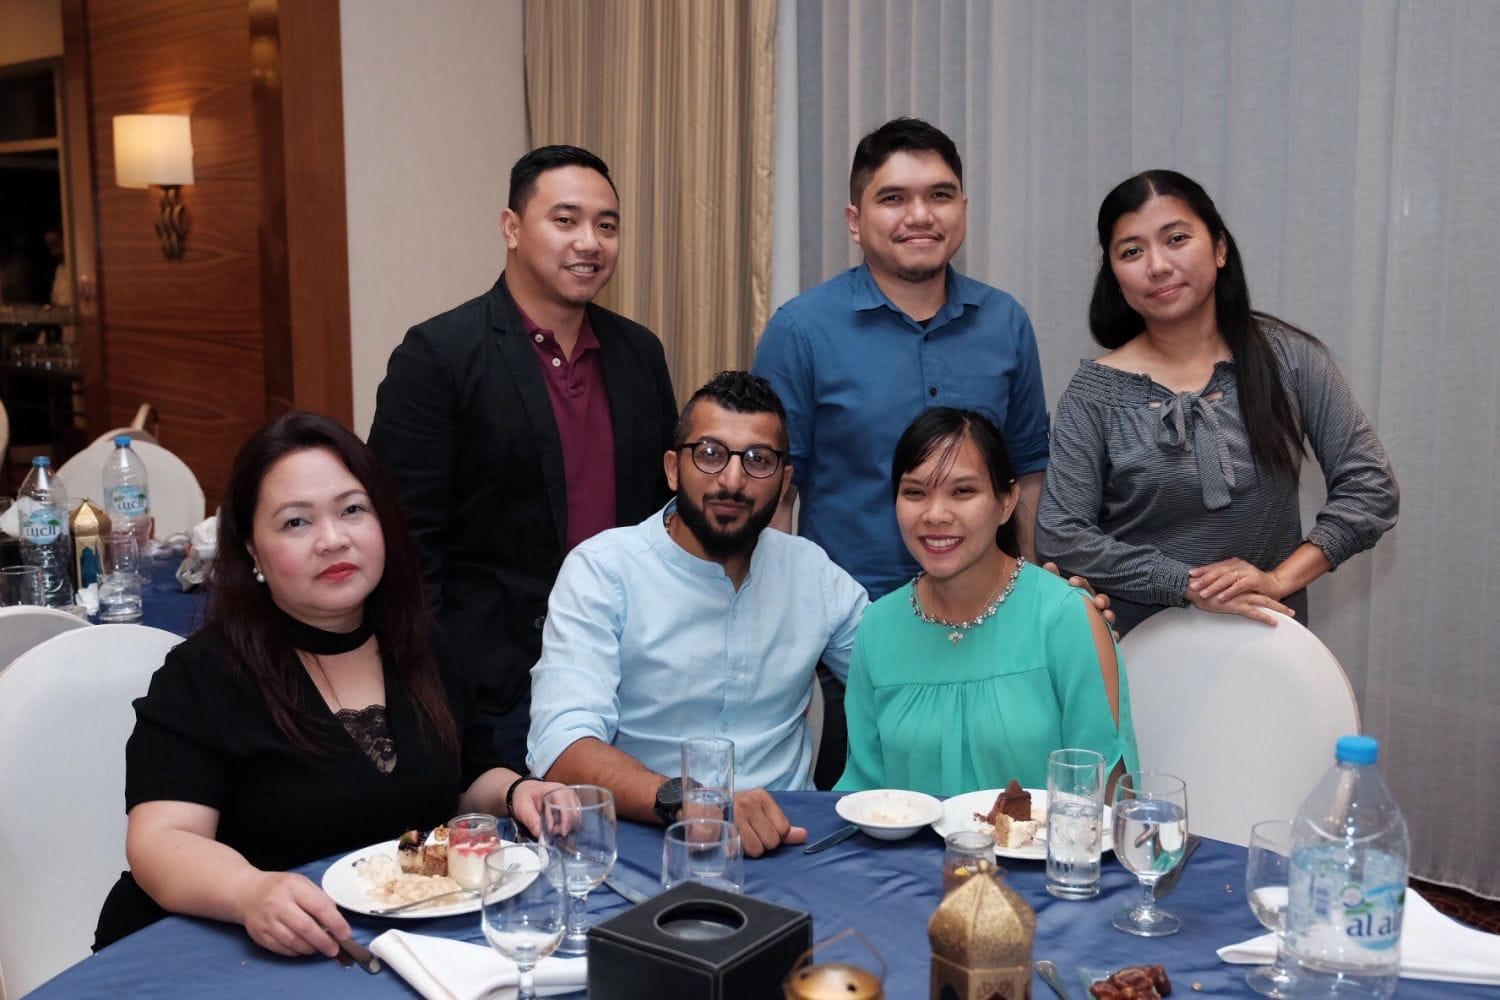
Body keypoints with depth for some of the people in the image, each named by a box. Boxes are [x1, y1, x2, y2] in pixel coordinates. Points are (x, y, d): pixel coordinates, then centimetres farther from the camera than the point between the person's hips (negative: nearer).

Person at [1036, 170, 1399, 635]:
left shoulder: (1289, 358, -1)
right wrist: (1189, 585, -14)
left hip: (1265, 638, 2)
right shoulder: (1096, 392, -5)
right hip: (1137, 646, -1)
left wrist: (1280, 579, -12)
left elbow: (1370, 486, 0)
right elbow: (1060, 534, -9)